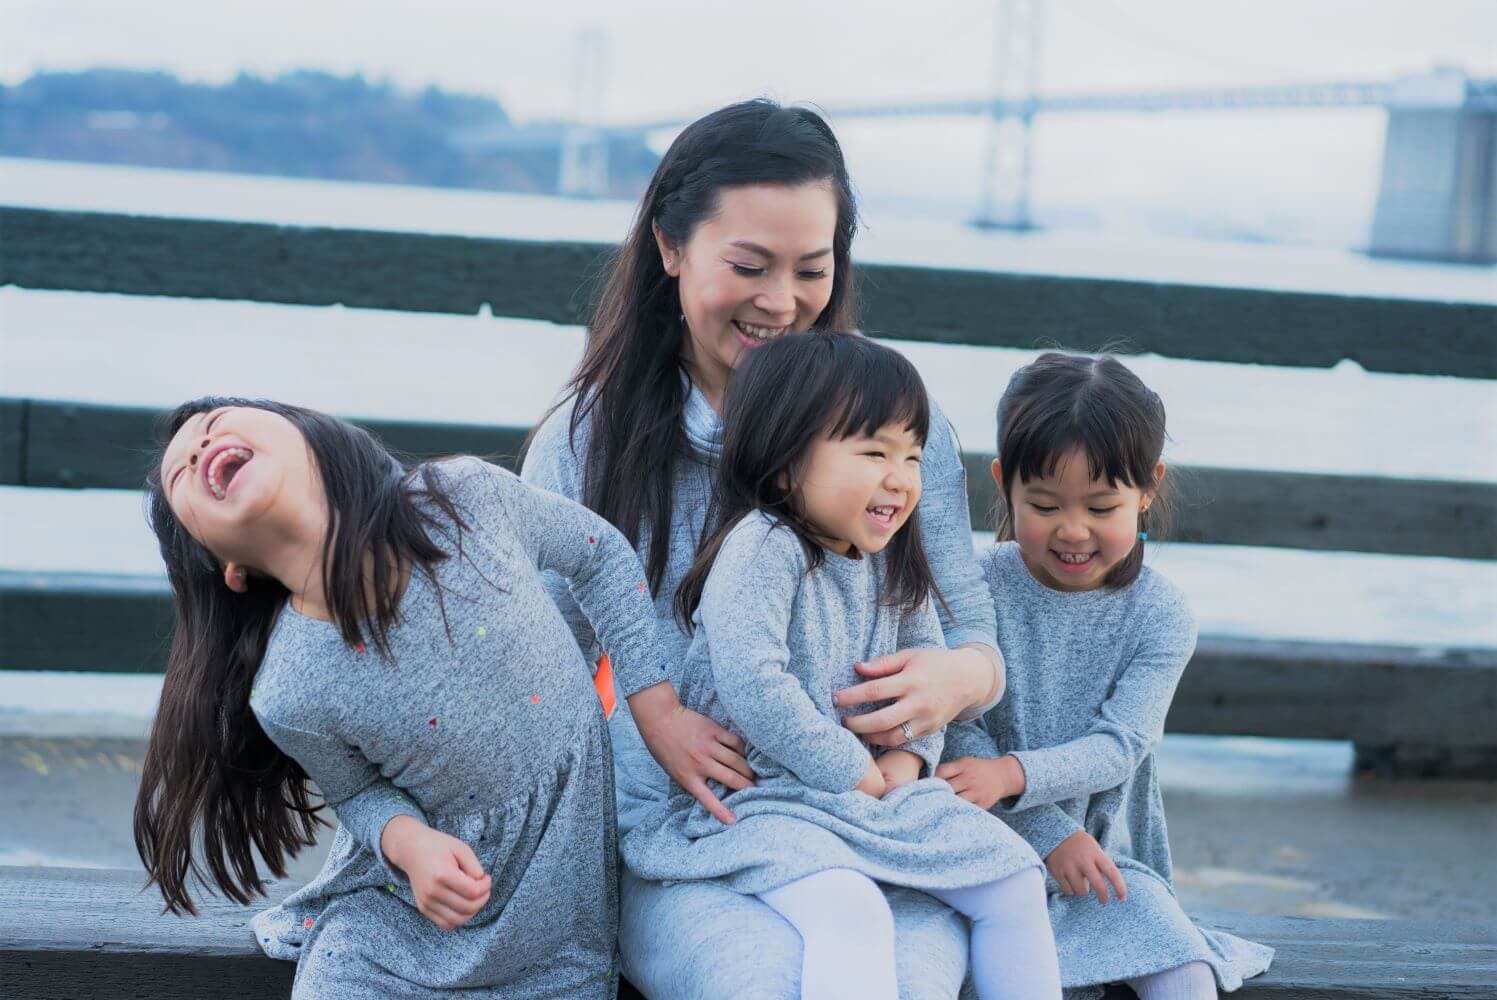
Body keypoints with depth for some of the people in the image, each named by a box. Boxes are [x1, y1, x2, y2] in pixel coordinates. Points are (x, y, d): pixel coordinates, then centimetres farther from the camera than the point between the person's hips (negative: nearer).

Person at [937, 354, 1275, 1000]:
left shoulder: (1159, 614, -2)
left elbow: (1118, 747, -12)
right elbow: (954, 732, -11)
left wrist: (1011, 775, -30)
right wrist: (1050, 834, -19)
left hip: (1103, 852, 2)